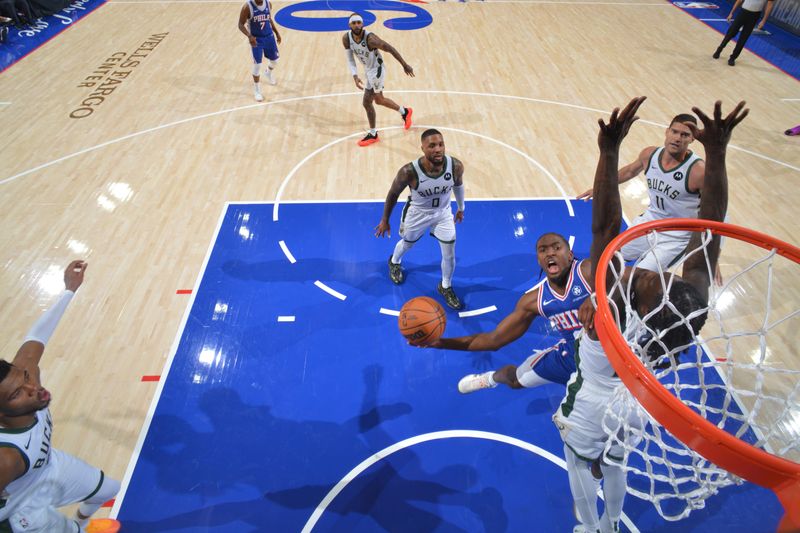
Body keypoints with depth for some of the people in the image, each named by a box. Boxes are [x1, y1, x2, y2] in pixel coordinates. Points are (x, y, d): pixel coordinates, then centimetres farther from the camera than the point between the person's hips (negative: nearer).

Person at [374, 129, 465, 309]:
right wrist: (385, 220, -4)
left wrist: (461, 208, 12)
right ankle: (394, 262, 63)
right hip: (417, 214, -2)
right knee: (407, 244, 25)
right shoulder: (409, 171, -35)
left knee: (449, 255, 8)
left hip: (443, 213, 2)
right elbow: (393, 193, -15)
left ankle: (446, 287, 39)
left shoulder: (456, 166, -27)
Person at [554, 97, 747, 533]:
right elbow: (711, 230, -32)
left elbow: (605, 229, -53)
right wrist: (716, 152, -34)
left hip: (588, 406, -4)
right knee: (615, 463, 33)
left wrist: (609, 150, -56)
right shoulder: (689, 308, -33)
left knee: (579, 463, 27)